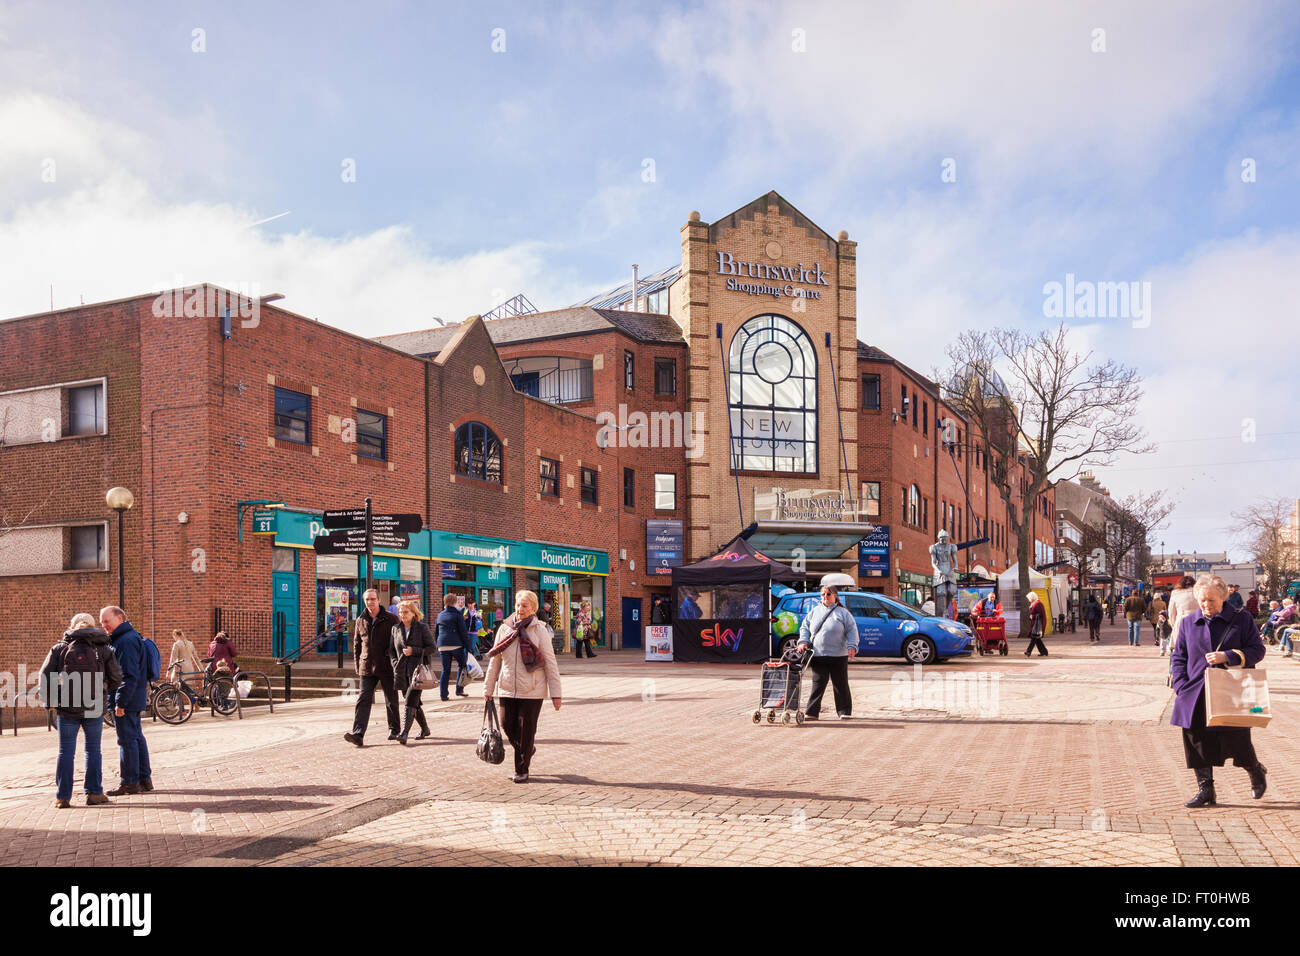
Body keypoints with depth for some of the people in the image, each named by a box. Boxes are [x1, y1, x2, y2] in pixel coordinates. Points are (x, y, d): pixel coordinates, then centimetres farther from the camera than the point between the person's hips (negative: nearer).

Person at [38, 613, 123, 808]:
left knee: (66, 752, 7)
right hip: (94, 708, 0)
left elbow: (45, 677, -2)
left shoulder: (60, 648, 3)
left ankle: (63, 797, 7)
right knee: (93, 750, 10)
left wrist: (49, 701, 10)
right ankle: (94, 793, 8)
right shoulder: (103, 649, 3)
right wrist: (105, 692, 20)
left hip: (67, 708, 0)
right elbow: (116, 677, 1)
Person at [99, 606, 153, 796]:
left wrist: (120, 702, -23)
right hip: (135, 699, 11)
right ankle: (144, 779, 19)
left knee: (127, 740, -5)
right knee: (137, 737, 13)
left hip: (126, 700, -11)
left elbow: (130, 675, -23)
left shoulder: (126, 641, -17)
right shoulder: (131, 637, 16)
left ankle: (129, 783, 0)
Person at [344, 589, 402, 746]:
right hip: (367, 667, 3)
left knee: (391, 700, 8)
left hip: (387, 667, -2)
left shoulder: (390, 619, -2)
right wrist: (357, 666, 12)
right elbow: (356, 644, 17)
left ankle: (394, 730, 23)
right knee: (363, 699, -8)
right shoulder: (360, 621, 10)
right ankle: (358, 734, -16)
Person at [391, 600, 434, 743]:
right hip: (402, 671, 5)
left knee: (410, 703, -15)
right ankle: (425, 729, 29)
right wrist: (395, 664, 1)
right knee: (414, 703, 12)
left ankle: (404, 733, -23)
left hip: (417, 669, -5)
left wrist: (414, 651, -13)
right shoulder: (395, 629, 12)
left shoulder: (422, 628, -1)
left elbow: (432, 647, -1)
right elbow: (391, 649, 16)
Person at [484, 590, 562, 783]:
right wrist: (488, 688, 14)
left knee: (526, 729, -1)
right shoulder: (504, 628, 6)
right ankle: (528, 750, 34)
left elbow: (550, 663, -3)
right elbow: (495, 661, 14)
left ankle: (522, 770, 14)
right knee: (508, 725, 5)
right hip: (507, 688, 4)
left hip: (532, 690, -3)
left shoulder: (539, 630, -4)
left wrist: (556, 693, -6)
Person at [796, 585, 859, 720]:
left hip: (838, 656, -2)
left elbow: (852, 630, 2)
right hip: (818, 655, 2)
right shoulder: (815, 611, 15)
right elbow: (804, 627, 18)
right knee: (817, 684, -3)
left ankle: (844, 711, 17)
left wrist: (852, 646, -11)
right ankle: (811, 712, -3)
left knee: (841, 685, 6)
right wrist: (803, 641, 2)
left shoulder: (843, 612, 5)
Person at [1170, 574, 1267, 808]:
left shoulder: (1242, 619, 1)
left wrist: (1228, 656, -15)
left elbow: (1257, 650, 0)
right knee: (1198, 742, 2)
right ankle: (1205, 790, 13)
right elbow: (1179, 657, 12)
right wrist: (1181, 687, -1)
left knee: (1237, 741, 2)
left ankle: (1256, 771, 33)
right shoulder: (1188, 623, 9)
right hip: (1196, 696, 3)